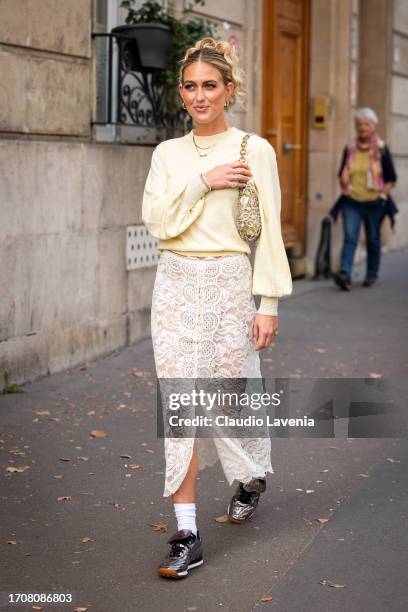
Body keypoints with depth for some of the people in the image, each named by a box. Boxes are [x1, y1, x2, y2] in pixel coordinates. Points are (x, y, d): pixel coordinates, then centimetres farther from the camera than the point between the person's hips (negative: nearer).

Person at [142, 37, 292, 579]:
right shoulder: (168, 153, 8)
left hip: (228, 281, -3)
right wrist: (203, 182, -13)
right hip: (175, 284, 3)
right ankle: (187, 533, 2)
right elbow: (156, 220, -3)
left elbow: (269, 232, -3)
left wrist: (269, 304, -7)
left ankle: (252, 475, 41)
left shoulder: (254, 151, -2)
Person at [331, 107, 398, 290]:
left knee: (373, 239, 11)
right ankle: (345, 274, -23)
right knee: (349, 237, -13)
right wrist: (344, 187, 4)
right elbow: (341, 174, 18)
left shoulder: (381, 150, -2)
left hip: (374, 203, -1)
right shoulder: (349, 149, 5)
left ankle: (372, 273, 27)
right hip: (351, 202, 1)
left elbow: (391, 178, 3)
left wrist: (382, 193, -7)